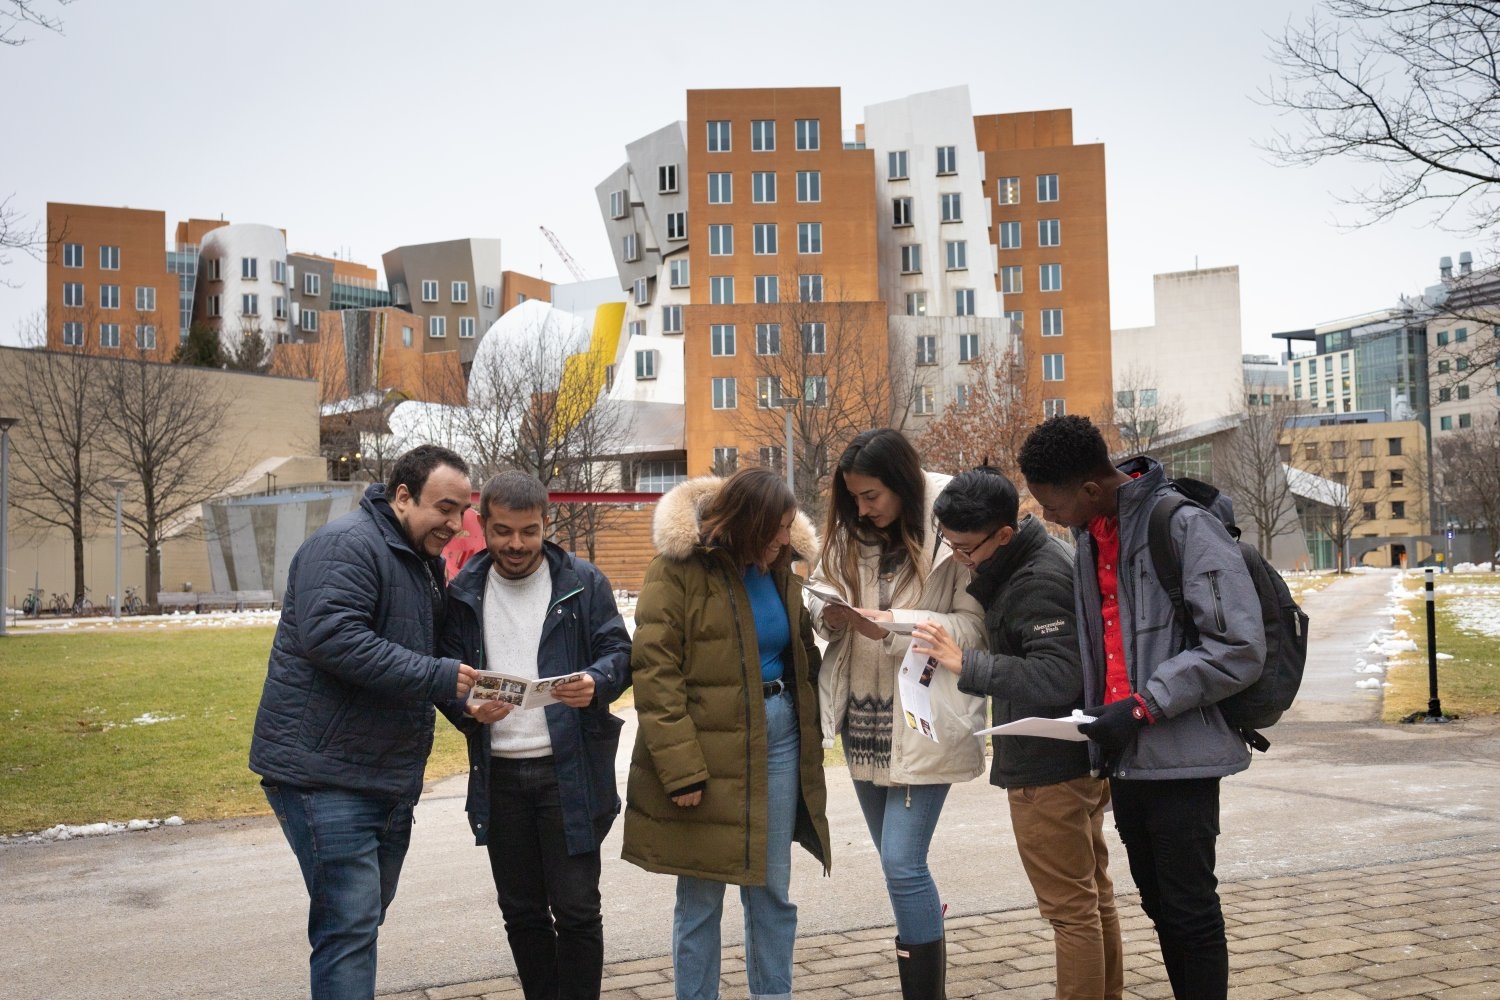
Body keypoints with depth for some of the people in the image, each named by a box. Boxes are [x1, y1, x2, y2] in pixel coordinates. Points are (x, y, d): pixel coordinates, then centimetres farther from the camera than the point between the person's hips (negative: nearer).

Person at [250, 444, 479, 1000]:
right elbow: (332, 636, -28)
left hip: (389, 778, 10)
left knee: (363, 917, 18)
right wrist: (437, 678, -26)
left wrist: (467, 693, 5)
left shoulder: (424, 562, 16)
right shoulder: (347, 545, -14)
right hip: (325, 771, -10)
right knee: (350, 923, -10)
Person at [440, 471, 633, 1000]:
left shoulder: (582, 583, 0)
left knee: (576, 909, 0)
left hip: (571, 771, -3)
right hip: (498, 774, 3)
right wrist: (468, 708, -16)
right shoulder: (464, 592, 7)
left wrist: (596, 683, -23)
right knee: (521, 912, 13)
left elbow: (618, 651, -1)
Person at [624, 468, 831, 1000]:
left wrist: (809, 747, 7)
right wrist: (680, 767, -20)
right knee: (701, 900, 5)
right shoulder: (680, 569, -10)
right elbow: (654, 672, -14)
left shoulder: (778, 568, 9)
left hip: (780, 736, 6)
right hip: (710, 748, -5)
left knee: (774, 893, 12)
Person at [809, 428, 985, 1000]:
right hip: (863, 721, 7)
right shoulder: (849, 536, 8)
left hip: (922, 722, -6)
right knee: (900, 865, 15)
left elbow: (974, 626, -13)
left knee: (902, 862, -10)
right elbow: (820, 599, 12)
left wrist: (895, 626, -23)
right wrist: (830, 615, -11)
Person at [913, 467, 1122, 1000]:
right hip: (1082, 755, 11)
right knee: (1094, 893, 20)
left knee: (1070, 907, -2)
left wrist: (964, 664, -30)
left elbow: (1056, 677, -31)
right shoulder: (1045, 554, 8)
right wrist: (978, 574, 0)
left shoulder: (1038, 582, -23)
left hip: (1049, 767, -11)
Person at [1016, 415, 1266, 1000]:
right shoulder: (1090, 535, 9)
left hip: (1179, 752, -7)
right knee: (1159, 903, 16)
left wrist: (1144, 705, -19)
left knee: (1189, 909, 0)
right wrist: (1103, 718, 9)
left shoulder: (1184, 525, -15)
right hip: (1123, 754, 8)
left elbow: (1239, 648, -18)